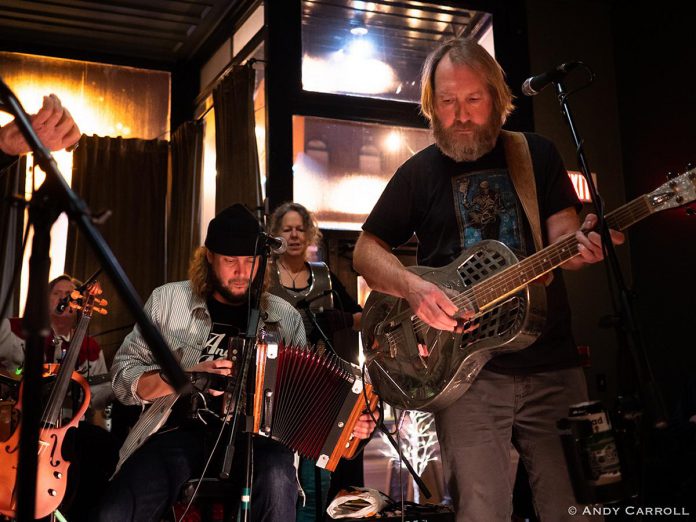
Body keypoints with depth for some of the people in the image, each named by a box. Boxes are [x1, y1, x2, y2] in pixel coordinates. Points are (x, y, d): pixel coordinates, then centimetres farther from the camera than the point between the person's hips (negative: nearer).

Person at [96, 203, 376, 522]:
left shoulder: (285, 318, 10)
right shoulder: (168, 300, 6)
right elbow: (123, 376, 4)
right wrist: (187, 376, -12)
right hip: (180, 432, 0)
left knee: (276, 479, -34)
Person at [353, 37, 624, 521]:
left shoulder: (538, 154, 9)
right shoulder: (420, 172, 7)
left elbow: (561, 238, 3)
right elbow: (366, 251, 8)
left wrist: (582, 243, -22)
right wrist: (413, 287, -12)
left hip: (552, 363, 2)